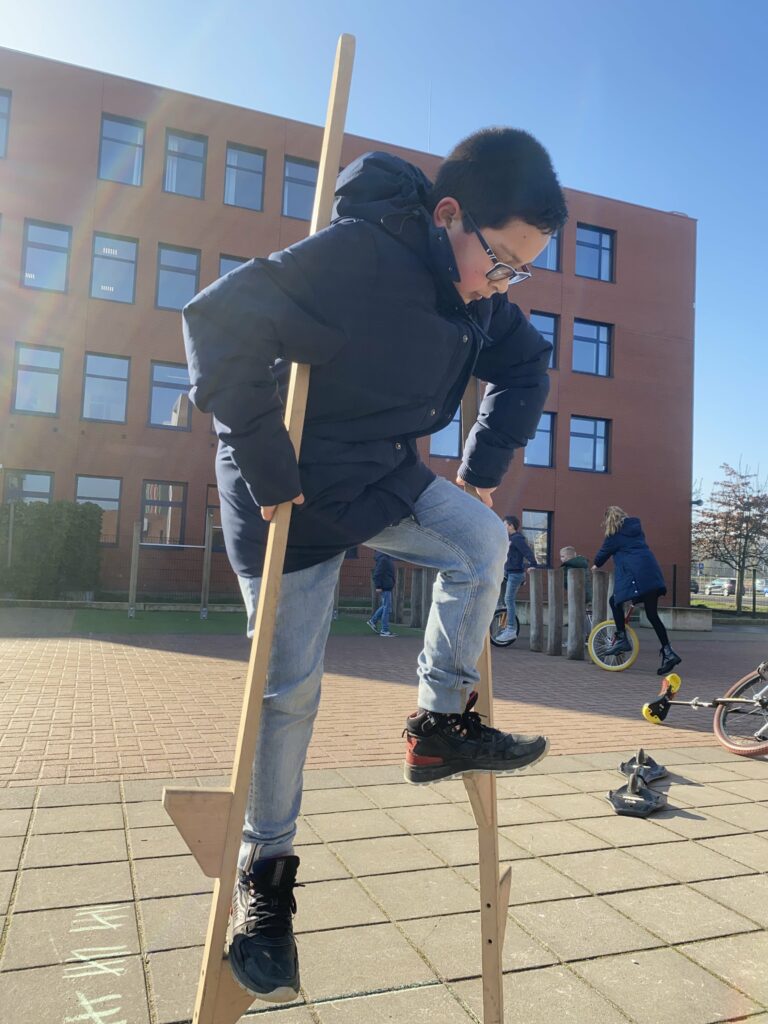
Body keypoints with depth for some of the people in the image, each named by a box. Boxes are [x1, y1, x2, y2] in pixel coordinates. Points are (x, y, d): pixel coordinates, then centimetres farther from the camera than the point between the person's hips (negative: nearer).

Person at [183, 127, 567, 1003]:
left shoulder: (478, 288, -2)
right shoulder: (355, 256, -27)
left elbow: (525, 365, 13)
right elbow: (220, 324, -31)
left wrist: (485, 466, 4)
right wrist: (266, 472, -28)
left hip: (384, 478, 7)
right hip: (290, 490, -6)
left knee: (483, 543, -15)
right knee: (289, 689, 0)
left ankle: (440, 725, 3)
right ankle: (264, 871, 20)